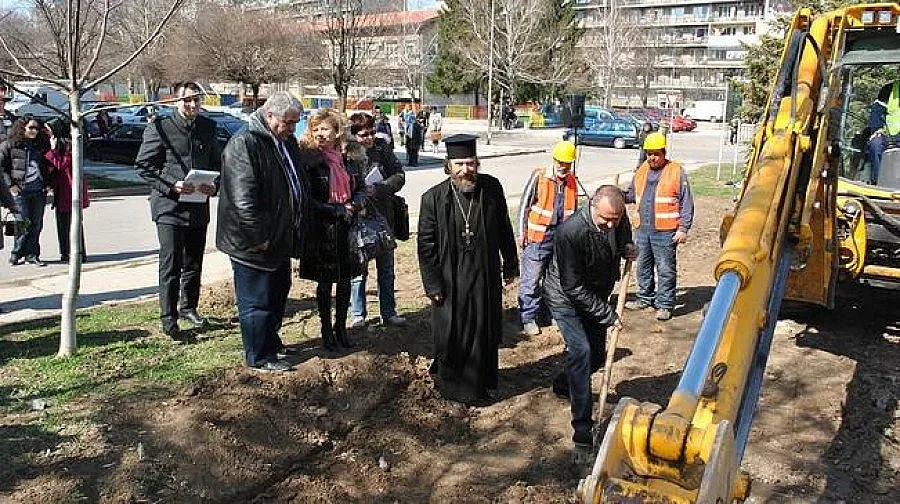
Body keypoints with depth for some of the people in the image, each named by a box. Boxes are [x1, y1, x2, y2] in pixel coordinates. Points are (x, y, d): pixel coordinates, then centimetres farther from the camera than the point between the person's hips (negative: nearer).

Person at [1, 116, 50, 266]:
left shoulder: (40, 146, 15)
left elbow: (48, 166, 24)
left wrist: (48, 183, 10)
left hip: (39, 191, 4)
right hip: (20, 191, -4)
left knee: (36, 225, 4)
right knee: (24, 224, -6)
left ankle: (31, 255, 13)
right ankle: (16, 254, 8)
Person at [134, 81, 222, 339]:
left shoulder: (208, 127, 9)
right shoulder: (159, 128, -6)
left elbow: (217, 162, 17)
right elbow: (143, 166, -6)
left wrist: (214, 185, -2)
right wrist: (172, 185, -18)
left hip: (199, 207, 5)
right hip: (169, 205, -5)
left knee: (194, 262, 16)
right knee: (171, 265, -4)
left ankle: (188, 307, 33)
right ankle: (168, 318, 5)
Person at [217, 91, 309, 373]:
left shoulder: (287, 142, 11)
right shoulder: (244, 144, -19)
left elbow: (300, 186, 23)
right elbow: (243, 198, -25)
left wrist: (298, 230, 17)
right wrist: (259, 238, -22)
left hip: (280, 239, 9)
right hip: (252, 244, -9)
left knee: (278, 293, 22)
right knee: (256, 300, 3)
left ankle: (271, 341, 40)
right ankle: (258, 357, 16)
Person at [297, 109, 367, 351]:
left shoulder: (352, 156, 3)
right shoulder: (308, 158, -9)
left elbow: (361, 188, 14)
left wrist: (355, 205, -7)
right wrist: (337, 210, -16)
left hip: (347, 229, 4)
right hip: (322, 229, -4)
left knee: (345, 280, 12)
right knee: (325, 282, 8)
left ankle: (341, 326, 29)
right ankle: (327, 329, 24)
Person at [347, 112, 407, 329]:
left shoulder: (382, 148, 1)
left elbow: (399, 175, 0)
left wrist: (380, 188, -15)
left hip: (384, 217, 4)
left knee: (386, 268, 13)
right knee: (358, 269, 8)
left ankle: (388, 313, 26)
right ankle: (358, 315, 22)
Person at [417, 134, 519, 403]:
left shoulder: (492, 188, -6)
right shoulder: (433, 198, -12)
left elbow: (504, 229, 6)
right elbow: (426, 245, -7)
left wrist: (510, 265, 10)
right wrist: (432, 285, -8)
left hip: (486, 277, 3)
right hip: (450, 281, -2)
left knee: (485, 333, 14)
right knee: (450, 335, 10)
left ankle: (477, 385, 34)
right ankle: (449, 379, 33)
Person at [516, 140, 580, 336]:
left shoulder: (572, 181, 7)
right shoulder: (539, 177, -8)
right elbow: (524, 204, -3)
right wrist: (522, 232, -5)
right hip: (538, 236, -5)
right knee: (531, 280, -3)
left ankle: (546, 314, 26)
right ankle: (529, 318, 7)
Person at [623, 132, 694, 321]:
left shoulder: (676, 172, -4)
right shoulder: (642, 171, 13)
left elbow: (686, 203, -4)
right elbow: (632, 194, 24)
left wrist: (683, 229, -9)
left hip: (664, 231, -6)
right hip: (642, 229, 6)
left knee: (665, 269, -1)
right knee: (643, 266, 15)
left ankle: (665, 305, 8)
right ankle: (645, 298, 29)